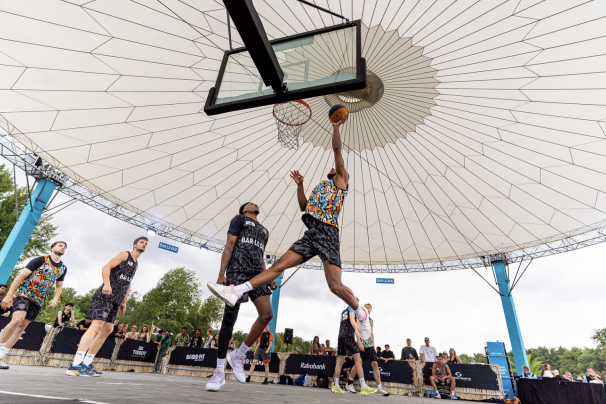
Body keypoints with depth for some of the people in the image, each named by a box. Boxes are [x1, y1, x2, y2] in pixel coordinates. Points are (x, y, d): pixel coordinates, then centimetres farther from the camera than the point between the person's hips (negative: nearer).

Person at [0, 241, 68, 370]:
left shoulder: (63, 268, 6)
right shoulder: (41, 260, -10)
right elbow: (21, 275, -13)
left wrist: (55, 299, -1)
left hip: (39, 300, 5)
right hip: (23, 293, -5)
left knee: (22, 326, 4)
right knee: (17, 319, -27)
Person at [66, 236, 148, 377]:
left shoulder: (136, 263, 22)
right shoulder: (124, 255, -1)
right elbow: (106, 267, -13)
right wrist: (107, 284, -30)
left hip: (116, 300, 9)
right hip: (106, 295, -9)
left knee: (107, 329, 6)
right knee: (97, 325, -18)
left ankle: (87, 364, 12)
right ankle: (75, 365, -20)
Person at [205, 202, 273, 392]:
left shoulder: (264, 230, 29)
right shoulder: (239, 219, 13)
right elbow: (229, 246, 0)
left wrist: (267, 276, 9)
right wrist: (221, 273, -10)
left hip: (257, 274, 5)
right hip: (238, 271, -5)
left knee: (267, 315, -12)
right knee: (229, 317, -7)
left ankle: (239, 355, 5)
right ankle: (219, 371, 3)